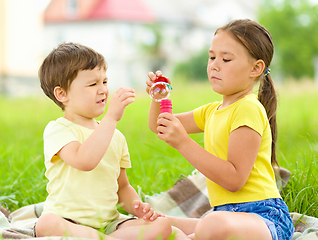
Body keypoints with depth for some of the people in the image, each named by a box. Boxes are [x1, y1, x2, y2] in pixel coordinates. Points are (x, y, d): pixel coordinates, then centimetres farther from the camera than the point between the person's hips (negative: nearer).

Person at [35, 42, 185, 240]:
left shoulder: (116, 136, 14)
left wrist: (136, 205, 1)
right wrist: (111, 117, -28)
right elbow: (84, 161, -28)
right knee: (47, 224, -38)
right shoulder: (57, 130, -7)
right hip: (70, 222, -5)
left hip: (109, 222, 6)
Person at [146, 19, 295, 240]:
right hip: (227, 213, 9)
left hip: (262, 216, -9)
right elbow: (158, 126, 27)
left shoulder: (248, 109, -12)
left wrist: (184, 143, -23)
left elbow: (234, 179, -21)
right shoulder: (213, 111, 18)